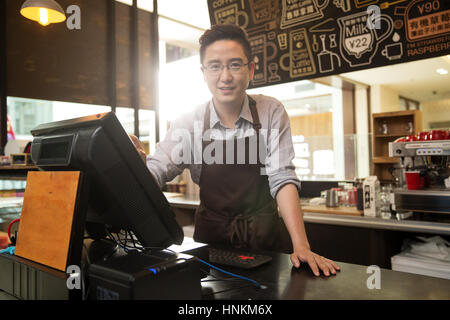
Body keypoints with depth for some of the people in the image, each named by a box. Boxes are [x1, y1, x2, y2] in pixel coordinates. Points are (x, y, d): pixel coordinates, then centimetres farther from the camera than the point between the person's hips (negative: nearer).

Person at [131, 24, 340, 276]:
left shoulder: (271, 112, -6)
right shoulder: (189, 124, -5)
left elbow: (282, 179, -12)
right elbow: (156, 174, -10)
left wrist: (301, 246, -22)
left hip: (265, 237, 0)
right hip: (210, 236, 1)